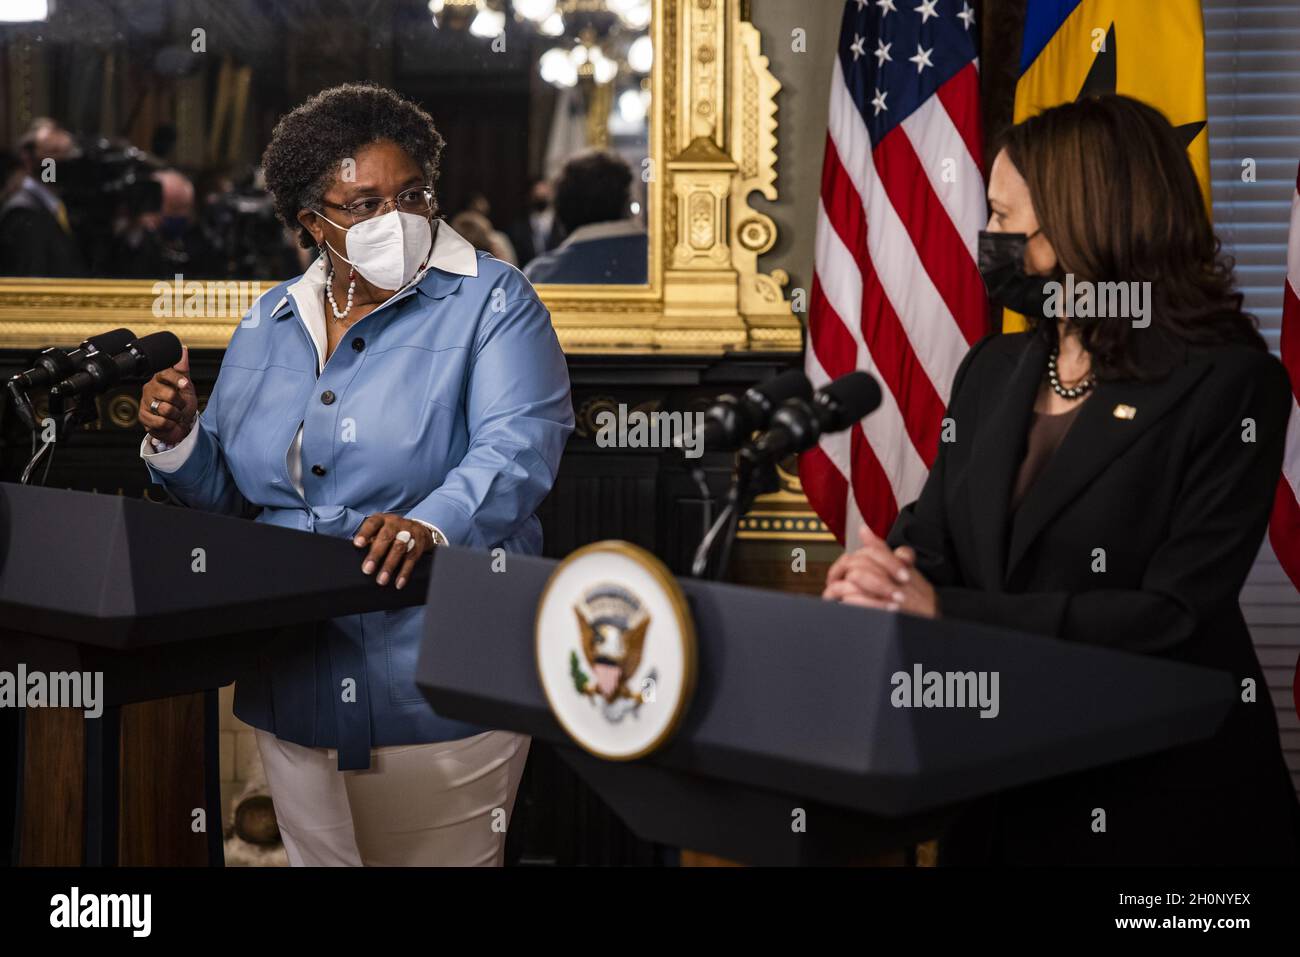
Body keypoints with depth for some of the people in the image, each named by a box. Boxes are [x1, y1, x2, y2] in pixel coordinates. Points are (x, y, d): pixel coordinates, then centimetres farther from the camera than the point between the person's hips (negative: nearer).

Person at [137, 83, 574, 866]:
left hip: (437, 689, -5)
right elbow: (227, 489, 17)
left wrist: (431, 525, -39)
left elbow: (518, 447, -21)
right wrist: (177, 440, -5)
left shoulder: (491, 302, -5)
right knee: (316, 859, 18)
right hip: (293, 685, 5)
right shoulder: (268, 324, 11)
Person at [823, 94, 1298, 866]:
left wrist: (945, 612, -25)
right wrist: (880, 579, -20)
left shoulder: (1228, 381, -12)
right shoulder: (993, 370, 8)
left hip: (1165, 797, -5)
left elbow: (1177, 615, -20)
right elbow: (929, 539, 5)